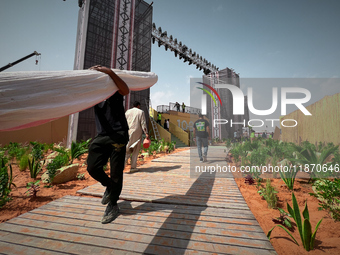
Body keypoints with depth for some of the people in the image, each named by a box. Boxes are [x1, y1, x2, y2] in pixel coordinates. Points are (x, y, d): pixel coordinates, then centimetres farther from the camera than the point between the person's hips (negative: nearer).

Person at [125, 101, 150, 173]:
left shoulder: (127, 112, 12)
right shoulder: (141, 112, 2)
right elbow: (143, 123, -6)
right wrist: (146, 133, -7)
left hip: (128, 132, 3)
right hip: (137, 133, -3)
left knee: (127, 150, 9)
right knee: (135, 151, 4)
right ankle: (133, 167, 7)